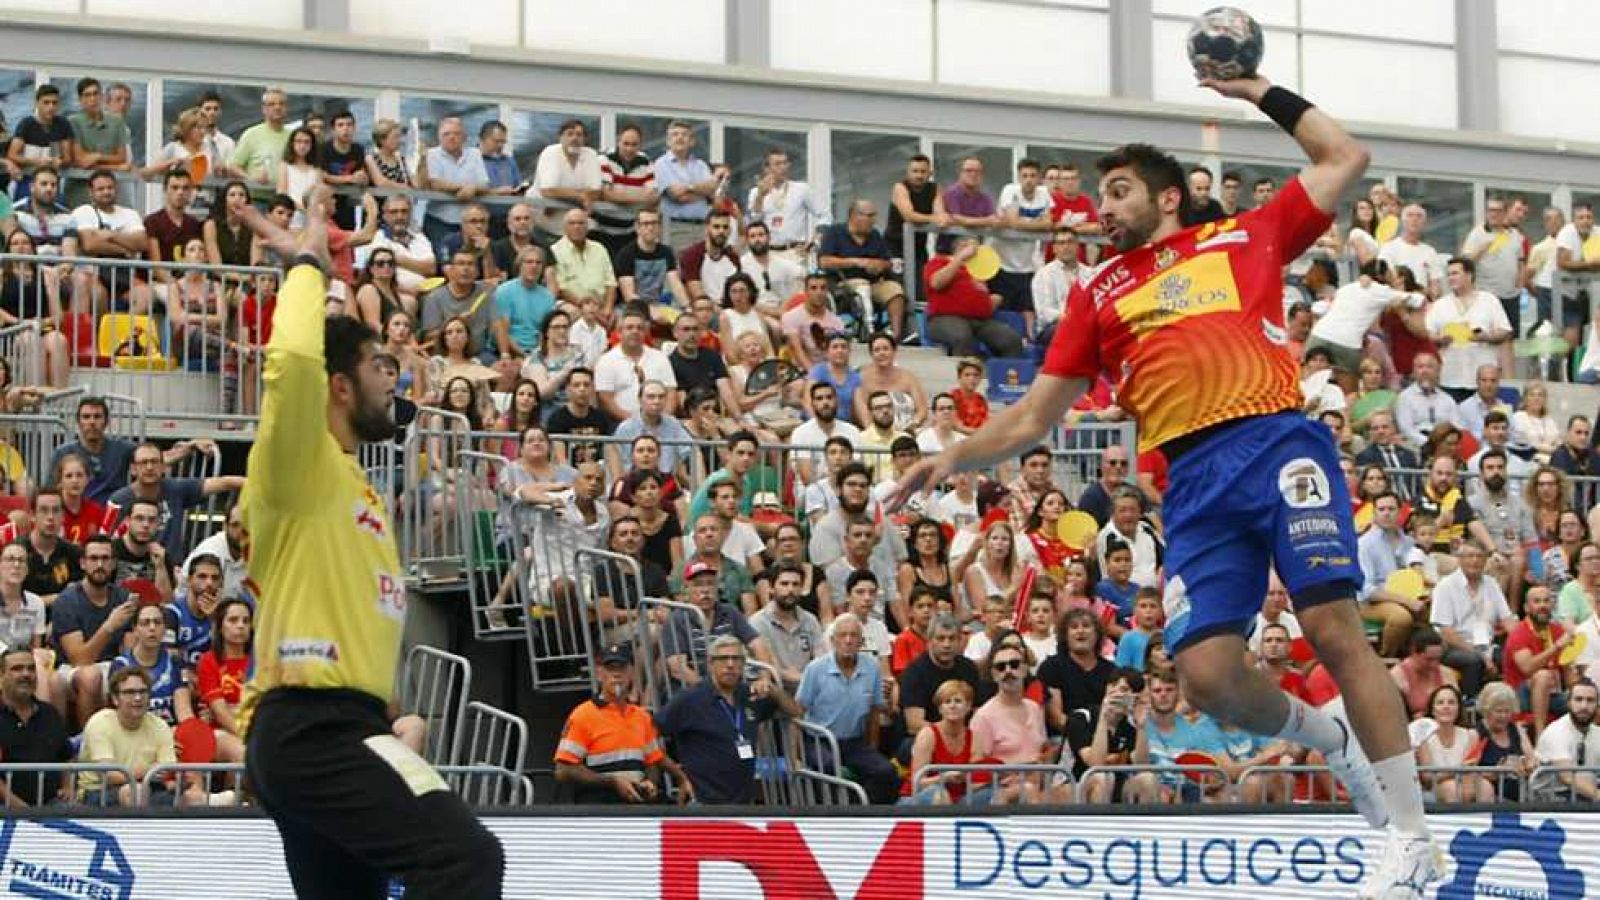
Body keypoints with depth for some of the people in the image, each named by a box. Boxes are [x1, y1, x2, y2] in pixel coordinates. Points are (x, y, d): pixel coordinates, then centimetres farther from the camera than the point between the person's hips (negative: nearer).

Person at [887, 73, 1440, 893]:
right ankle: (1331, 741, 19)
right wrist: (957, 456, 11)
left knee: (1332, 627, -17)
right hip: (1195, 479, 3)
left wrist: (1263, 94, 25)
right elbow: (1034, 415, 24)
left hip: (1278, 440, -3)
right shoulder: (1098, 296, 25)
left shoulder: (1244, 238, 18)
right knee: (1208, 676, -12)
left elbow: (1344, 159, 21)